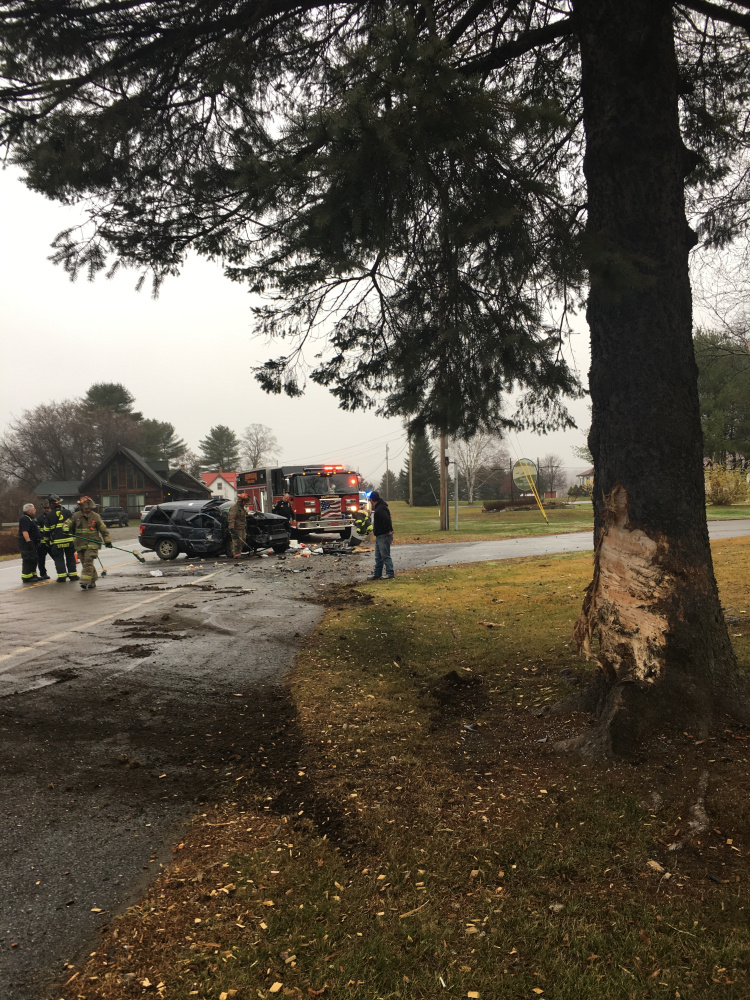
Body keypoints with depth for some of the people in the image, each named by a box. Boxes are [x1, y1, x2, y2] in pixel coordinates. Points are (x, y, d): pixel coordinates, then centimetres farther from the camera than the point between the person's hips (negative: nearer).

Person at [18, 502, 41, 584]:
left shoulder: (29, 518, 20)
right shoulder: (24, 519, -15)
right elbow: (24, 532, -24)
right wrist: (28, 541, -29)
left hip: (32, 544, 11)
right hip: (27, 544, -11)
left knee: (33, 560, 16)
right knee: (28, 560, -9)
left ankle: (33, 575, 24)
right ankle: (26, 577, -7)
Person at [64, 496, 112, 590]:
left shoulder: (95, 516, 2)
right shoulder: (76, 516, 5)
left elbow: (103, 529, 7)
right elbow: (67, 523, 8)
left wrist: (107, 541, 6)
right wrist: (66, 529, -17)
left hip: (92, 543, -3)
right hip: (80, 544, 3)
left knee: (88, 562, -16)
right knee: (85, 563, 8)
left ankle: (85, 582, -17)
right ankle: (93, 581, 22)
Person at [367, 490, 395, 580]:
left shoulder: (380, 509, -19)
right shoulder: (378, 507, 15)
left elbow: (387, 519, -32)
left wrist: (389, 531, -25)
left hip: (384, 536, -11)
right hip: (379, 536, 11)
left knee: (385, 556, -5)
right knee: (378, 557, 14)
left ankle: (390, 573, 0)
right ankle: (377, 574, 19)